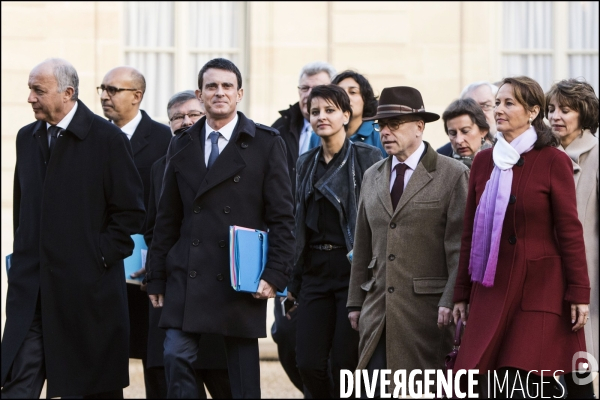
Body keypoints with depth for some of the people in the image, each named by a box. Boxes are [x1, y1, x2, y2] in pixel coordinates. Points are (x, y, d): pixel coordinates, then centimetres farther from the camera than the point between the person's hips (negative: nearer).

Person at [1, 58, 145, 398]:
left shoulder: (107, 138, -6)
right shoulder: (28, 137, 12)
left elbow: (131, 211, -6)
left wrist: (101, 256, -9)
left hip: (88, 283, -4)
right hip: (32, 287, 5)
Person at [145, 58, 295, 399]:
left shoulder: (267, 143, 1)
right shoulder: (181, 146, 12)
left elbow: (282, 216, -2)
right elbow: (167, 219, 14)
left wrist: (275, 275, -10)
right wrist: (157, 278, 10)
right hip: (187, 278, 3)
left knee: (243, 371, 3)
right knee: (177, 358, -8)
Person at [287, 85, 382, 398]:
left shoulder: (368, 157, -4)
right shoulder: (306, 163, 13)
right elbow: (299, 223, 15)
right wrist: (294, 281, 12)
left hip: (353, 268, -5)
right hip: (315, 270, 5)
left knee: (345, 363, -6)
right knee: (308, 363, -1)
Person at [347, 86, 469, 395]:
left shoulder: (453, 175, -2)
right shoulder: (372, 177, 16)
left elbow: (461, 246, -7)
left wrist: (451, 301, -14)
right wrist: (355, 301, 14)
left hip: (427, 309, -5)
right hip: (378, 308, 5)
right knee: (374, 389, -2)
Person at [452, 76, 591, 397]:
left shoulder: (553, 162, -4)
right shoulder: (483, 161, 10)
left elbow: (570, 232, -6)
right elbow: (471, 232, 13)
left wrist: (579, 294, -10)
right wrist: (462, 293, 11)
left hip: (539, 290, -4)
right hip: (491, 290, 5)